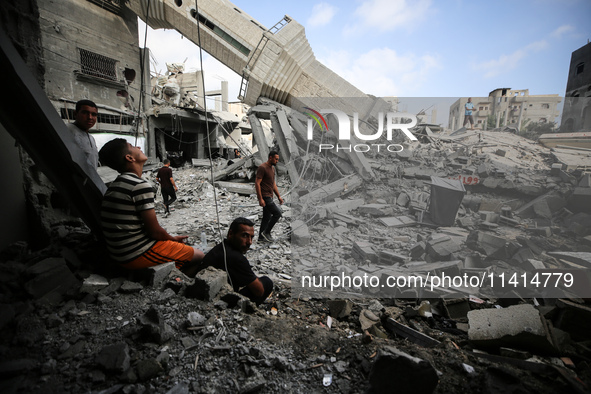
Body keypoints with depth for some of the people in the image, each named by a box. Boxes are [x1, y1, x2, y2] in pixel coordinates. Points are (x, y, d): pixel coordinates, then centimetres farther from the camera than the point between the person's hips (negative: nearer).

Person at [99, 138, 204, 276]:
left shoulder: (115, 185, 10)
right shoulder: (140, 186, -21)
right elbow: (154, 231, -19)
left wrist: (171, 237, 11)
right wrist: (173, 238, 2)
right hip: (138, 255, -10)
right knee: (199, 256, 1)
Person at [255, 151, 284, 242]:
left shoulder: (272, 168, 15)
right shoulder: (262, 168, -14)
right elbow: (257, 183, -18)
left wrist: (279, 196, 17)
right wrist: (260, 199, -22)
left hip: (269, 196, 9)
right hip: (265, 197, -9)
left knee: (267, 217, 12)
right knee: (277, 213, -11)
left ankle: (261, 236, 22)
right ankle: (266, 232, 0)